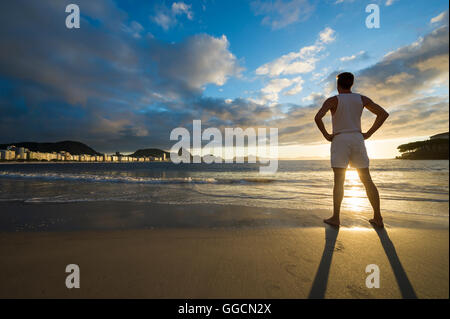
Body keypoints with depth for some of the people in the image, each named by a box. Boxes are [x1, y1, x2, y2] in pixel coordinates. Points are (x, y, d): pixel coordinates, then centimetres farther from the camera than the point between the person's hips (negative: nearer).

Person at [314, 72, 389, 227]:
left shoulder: (332, 100, -2)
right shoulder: (361, 98, 12)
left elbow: (318, 117, -20)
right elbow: (384, 113, 8)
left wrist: (326, 135, -8)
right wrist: (368, 133, 7)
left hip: (340, 140, -4)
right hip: (357, 139, 4)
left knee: (339, 181, -4)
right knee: (367, 180, 8)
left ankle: (335, 218, 0)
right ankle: (378, 217, 11)